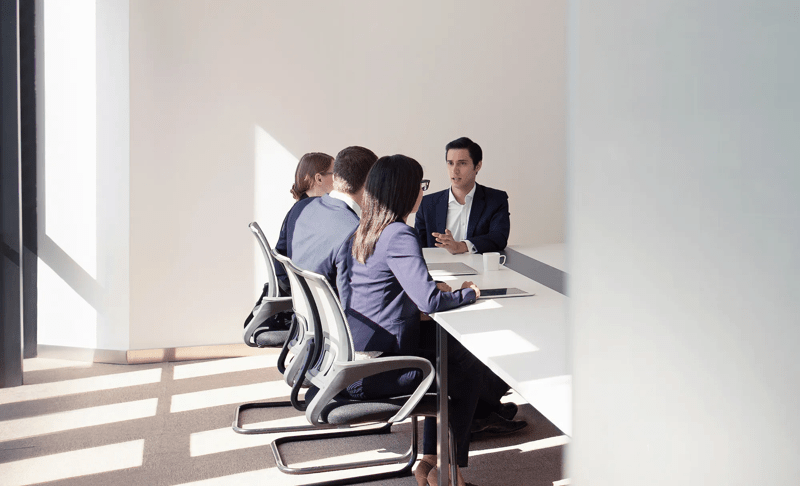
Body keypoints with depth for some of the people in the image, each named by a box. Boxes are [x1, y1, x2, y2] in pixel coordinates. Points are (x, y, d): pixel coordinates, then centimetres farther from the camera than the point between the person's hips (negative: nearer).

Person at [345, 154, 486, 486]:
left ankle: (430, 459, 24)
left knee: (451, 348, 24)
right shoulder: (399, 236, -19)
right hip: (378, 370, -8)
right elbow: (429, 301, -25)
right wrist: (468, 294, -7)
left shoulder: (365, 231, 7)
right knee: (469, 372, 13)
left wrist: (438, 287, 10)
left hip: (355, 356, 8)